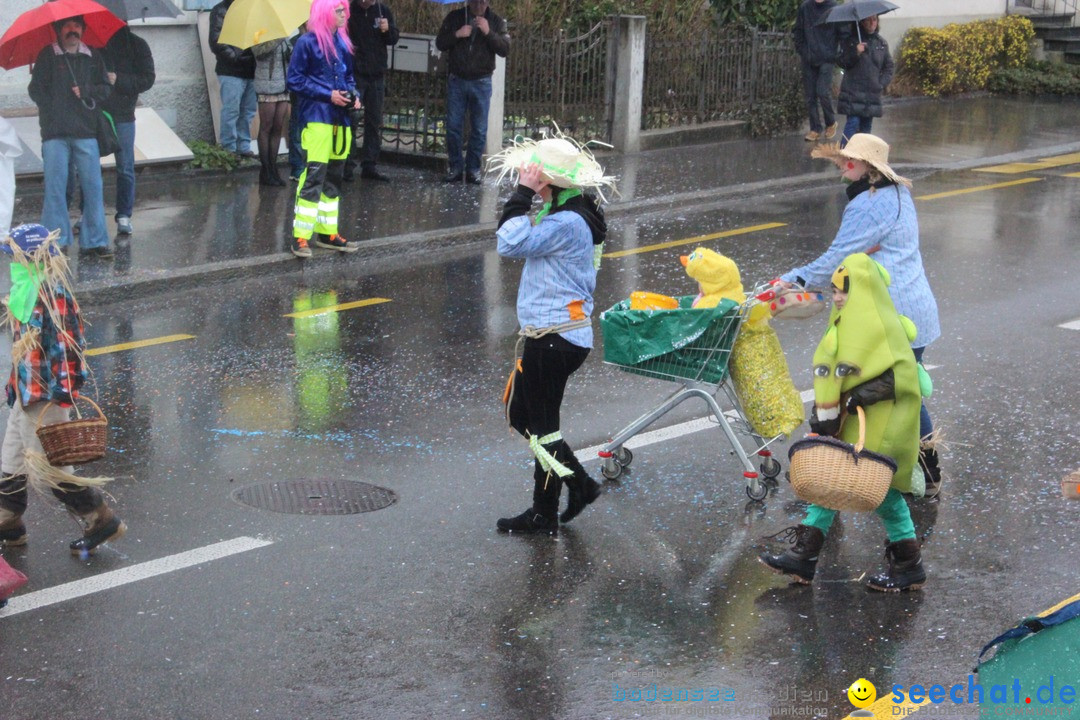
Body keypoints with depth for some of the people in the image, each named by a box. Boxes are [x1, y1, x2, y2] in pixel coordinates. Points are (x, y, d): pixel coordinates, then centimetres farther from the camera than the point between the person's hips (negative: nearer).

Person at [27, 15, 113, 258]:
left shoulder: (93, 57, 13)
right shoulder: (47, 55, 7)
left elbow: (106, 88, 11)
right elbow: (36, 89, 5)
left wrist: (85, 91, -5)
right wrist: (53, 110, -5)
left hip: (86, 131, 2)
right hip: (55, 133, -2)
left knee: (93, 186, -2)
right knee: (55, 187, -4)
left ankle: (94, 241, 3)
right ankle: (55, 242, 1)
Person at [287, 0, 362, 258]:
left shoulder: (342, 42, 12)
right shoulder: (307, 42, -8)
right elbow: (295, 80, -8)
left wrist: (353, 95, 3)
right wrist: (328, 94, -14)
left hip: (340, 117, 7)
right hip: (317, 117, -7)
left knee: (334, 176, 12)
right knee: (314, 174, -12)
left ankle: (327, 232, 21)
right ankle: (300, 236, -8)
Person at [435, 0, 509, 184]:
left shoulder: (496, 22, 1)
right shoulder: (454, 17, 4)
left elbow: (505, 49, -7)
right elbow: (440, 43, 3)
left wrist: (488, 32, -20)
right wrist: (457, 34, -15)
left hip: (481, 83, -1)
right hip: (456, 81, 1)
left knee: (479, 129, 1)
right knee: (453, 126, 0)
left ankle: (473, 169, 8)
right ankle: (455, 167, 8)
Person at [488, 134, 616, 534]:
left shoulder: (568, 223, -21)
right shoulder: (565, 215, 12)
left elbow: (512, 244, -25)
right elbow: (517, 242, 15)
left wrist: (523, 194, -22)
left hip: (555, 339, -11)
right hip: (547, 334, 11)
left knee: (542, 424, 1)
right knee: (520, 414, 18)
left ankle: (544, 515, 14)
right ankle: (579, 483, 25)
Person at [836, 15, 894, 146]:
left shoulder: (882, 43, 11)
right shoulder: (850, 40, 1)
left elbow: (888, 67, 15)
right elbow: (841, 62, -3)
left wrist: (882, 84, 2)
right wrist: (855, 53, -19)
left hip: (873, 92, 4)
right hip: (853, 90, -4)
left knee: (866, 126, 6)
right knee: (853, 122, -13)